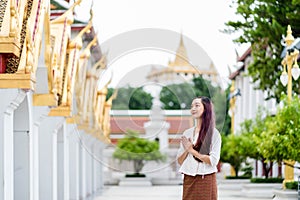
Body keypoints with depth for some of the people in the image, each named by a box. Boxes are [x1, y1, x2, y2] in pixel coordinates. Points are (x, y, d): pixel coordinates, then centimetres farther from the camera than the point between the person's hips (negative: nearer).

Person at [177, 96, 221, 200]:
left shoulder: (214, 133, -1)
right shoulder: (187, 133, 11)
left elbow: (213, 161, -11)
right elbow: (179, 161, 11)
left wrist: (192, 150, -10)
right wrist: (186, 150, -8)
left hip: (206, 180, -4)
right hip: (188, 180, 4)